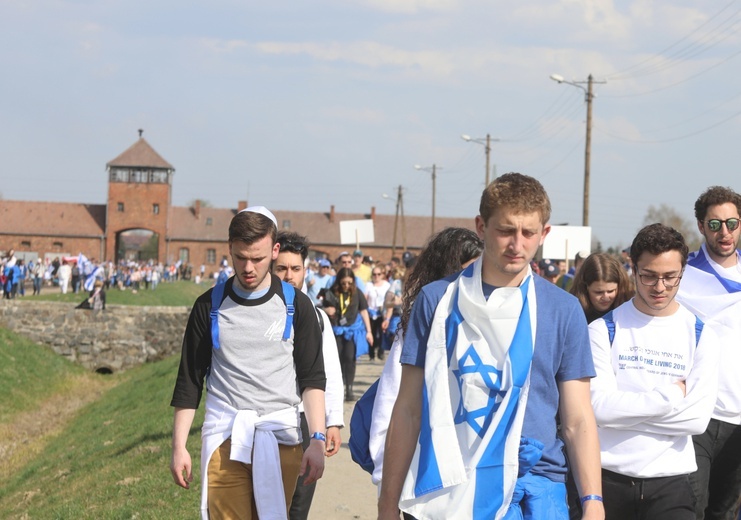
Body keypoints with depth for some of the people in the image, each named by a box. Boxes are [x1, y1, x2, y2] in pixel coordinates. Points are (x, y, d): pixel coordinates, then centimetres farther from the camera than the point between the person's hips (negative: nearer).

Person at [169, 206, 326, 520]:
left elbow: (312, 379, 5)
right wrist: (178, 447, 5)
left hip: (280, 437, 0)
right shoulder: (210, 306, 7)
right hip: (224, 437, 0)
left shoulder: (296, 306, 6)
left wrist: (317, 440, -7)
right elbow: (189, 382, 11)